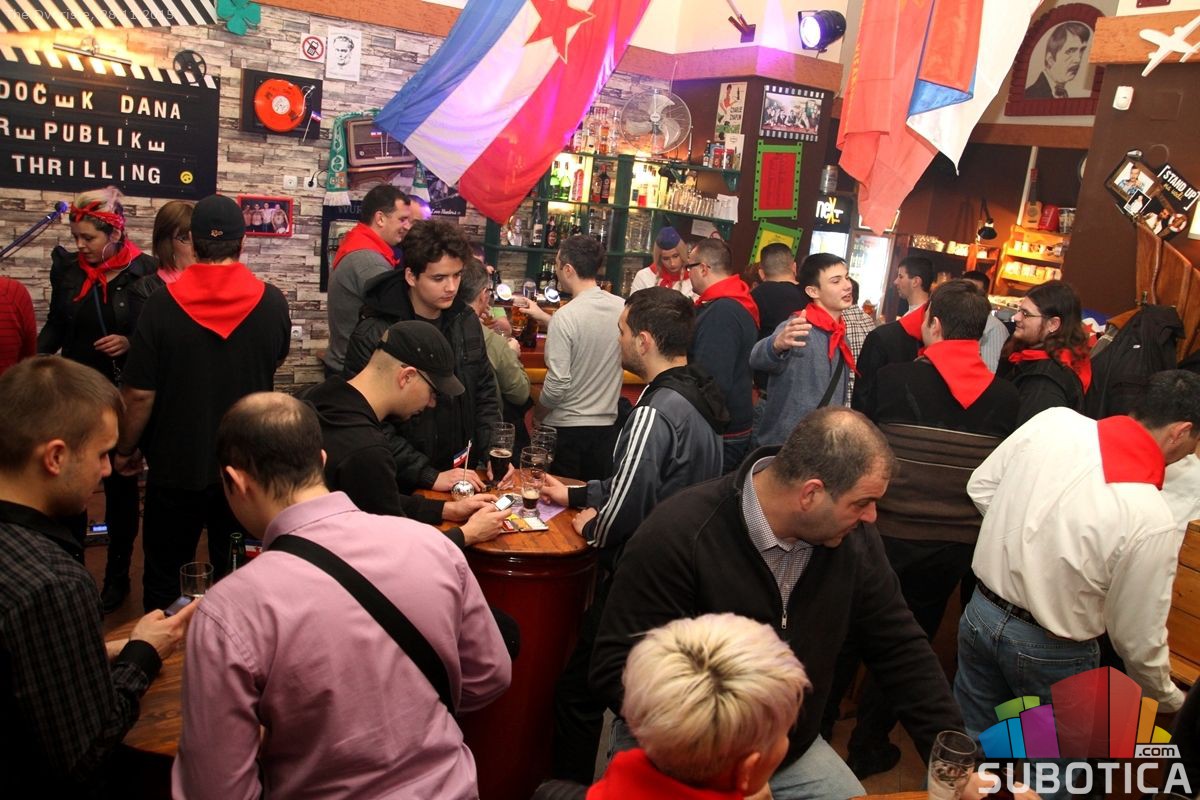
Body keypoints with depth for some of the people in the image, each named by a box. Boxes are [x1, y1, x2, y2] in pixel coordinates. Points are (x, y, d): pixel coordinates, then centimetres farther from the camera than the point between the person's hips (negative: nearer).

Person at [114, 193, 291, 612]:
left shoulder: (164, 303, -14)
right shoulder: (271, 302, -9)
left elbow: (139, 394, -13)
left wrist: (126, 449, 3)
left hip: (177, 467, -1)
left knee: (164, 579, 16)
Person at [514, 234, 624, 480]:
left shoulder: (566, 316, -20)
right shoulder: (621, 308, -3)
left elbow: (557, 385, -20)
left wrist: (536, 414, -1)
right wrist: (542, 317, 20)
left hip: (567, 429, -5)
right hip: (607, 426, 5)